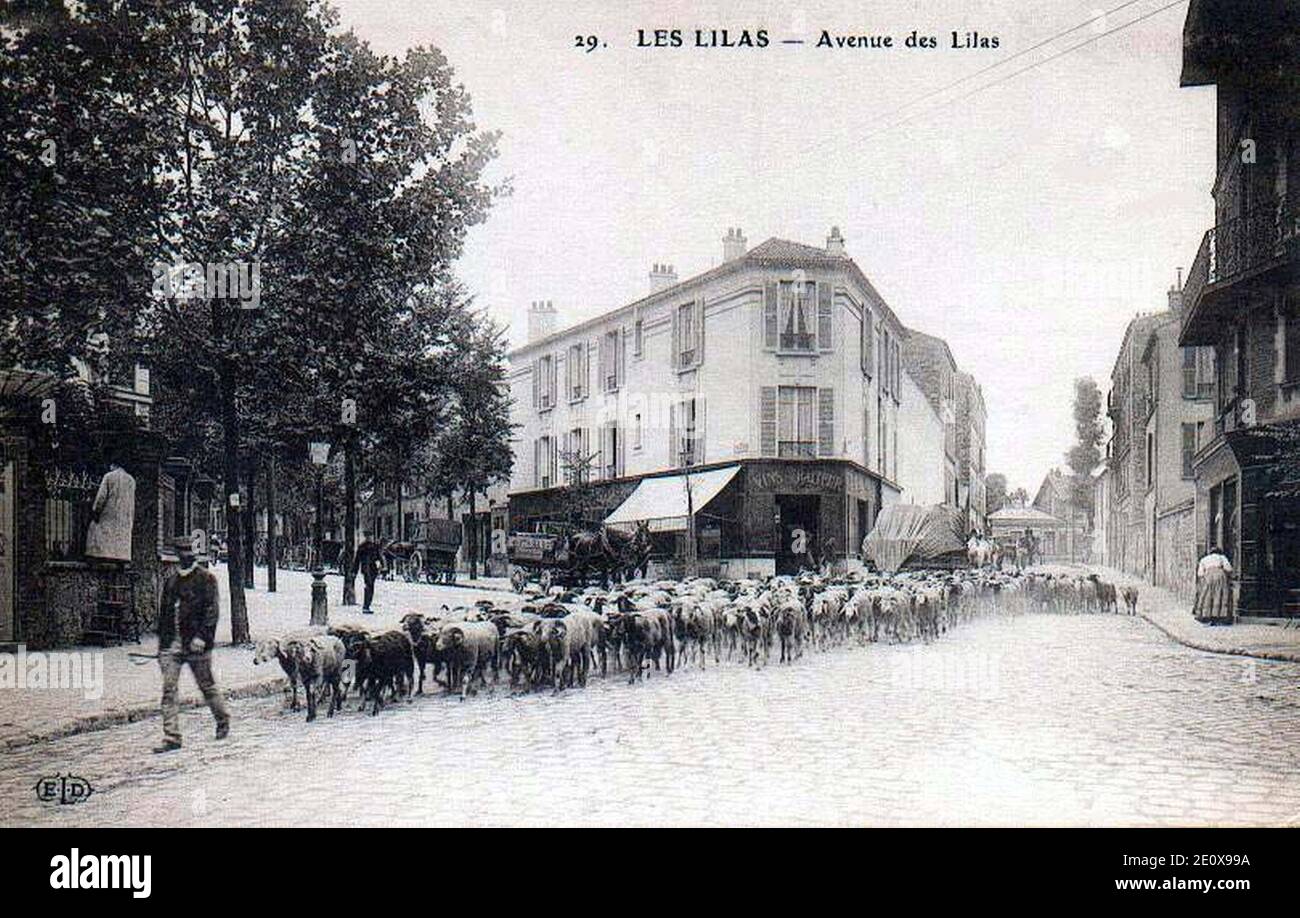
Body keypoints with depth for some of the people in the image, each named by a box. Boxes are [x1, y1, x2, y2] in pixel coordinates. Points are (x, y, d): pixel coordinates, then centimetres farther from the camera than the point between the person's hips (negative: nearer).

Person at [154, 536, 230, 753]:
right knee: (168, 690, -4)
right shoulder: (171, 581, 14)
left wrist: (201, 637, -20)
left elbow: (212, 610, -10)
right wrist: (162, 644, 16)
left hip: (196, 644, -5)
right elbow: (164, 613, 19)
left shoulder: (206, 578, -3)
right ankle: (172, 738, -3)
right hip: (172, 644, 5)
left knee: (207, 686, 8)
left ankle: (223, 720, 31)